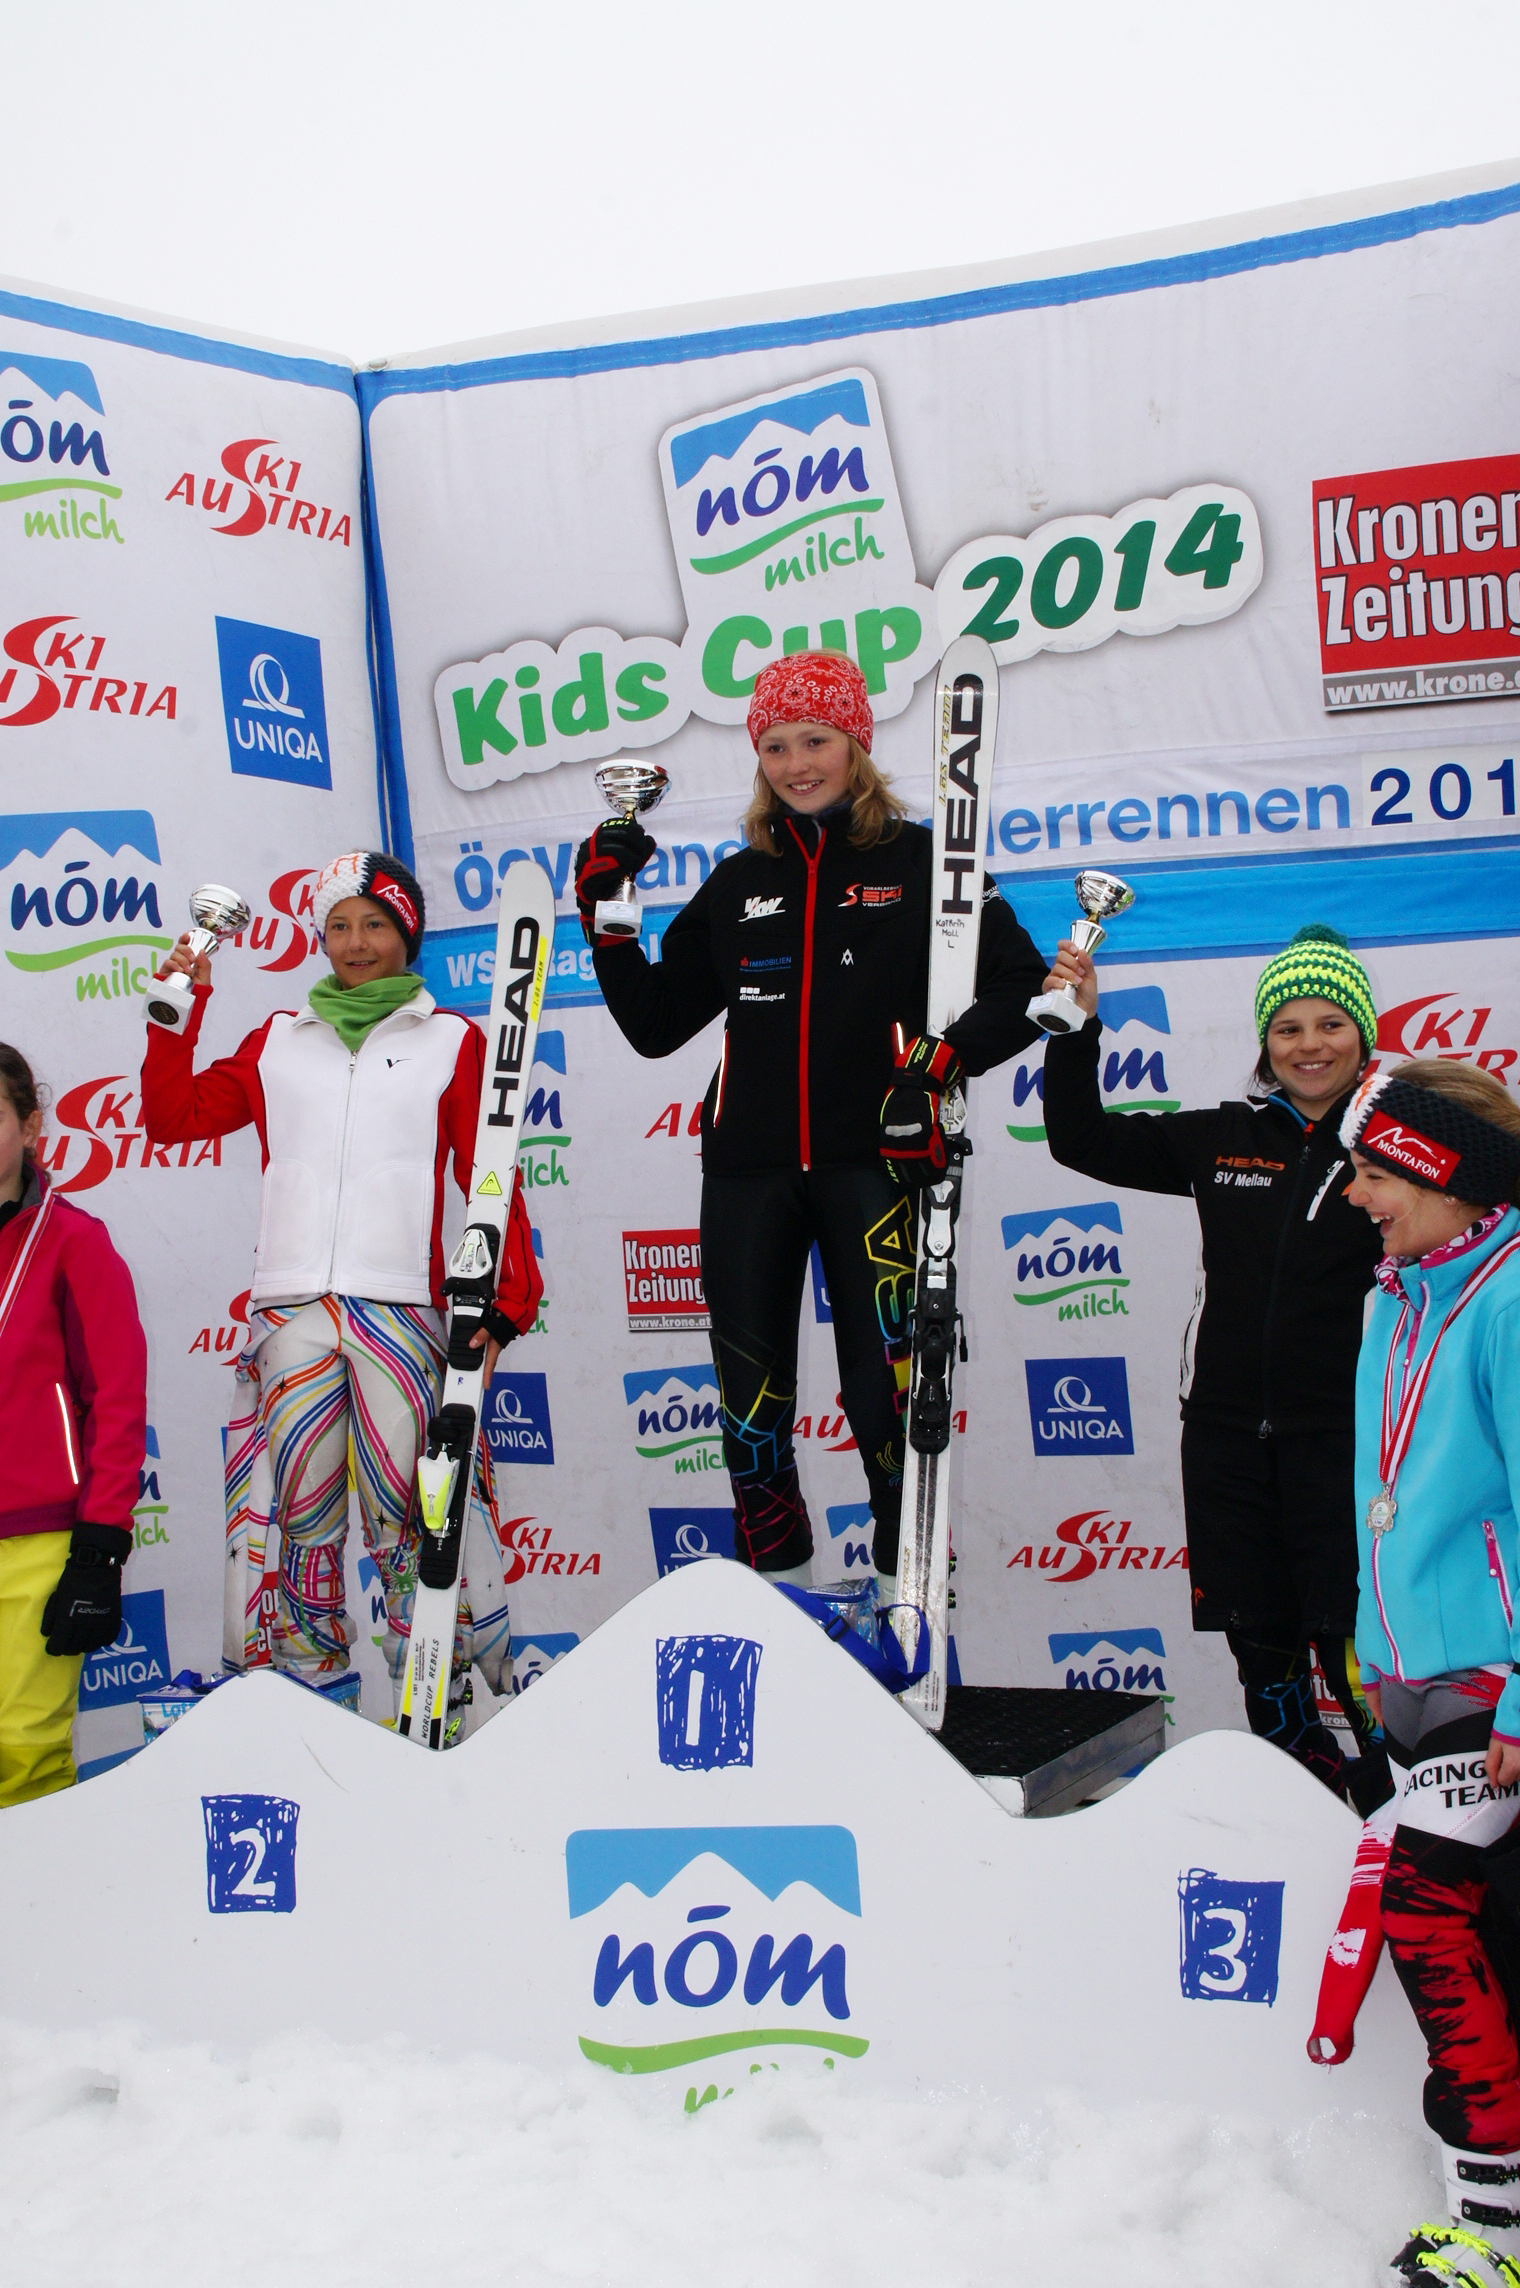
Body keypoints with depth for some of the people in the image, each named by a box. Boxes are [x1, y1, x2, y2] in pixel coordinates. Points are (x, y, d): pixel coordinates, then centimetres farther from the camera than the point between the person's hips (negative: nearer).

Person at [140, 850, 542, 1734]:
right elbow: (172, 1115, 21)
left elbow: (491, 1177, 6)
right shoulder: (280, 1041, 19)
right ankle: (307, 1679, 14)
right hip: (290, 1309, 3)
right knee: (303, 1509, 3)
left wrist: (505, 1300, -3)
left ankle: (437, 1691, 3)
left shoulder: (451, 1040, 10)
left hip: (401, 1307, -3)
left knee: (403, 1512, -5)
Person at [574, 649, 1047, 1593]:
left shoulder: (920, 862, 3)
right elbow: (654, 1024, 16)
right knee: (751, 1389, 6)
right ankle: (775, 1584, 20)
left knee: (884, 1386, -4)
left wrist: (943, 1060, -15)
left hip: (872, 1161, -4)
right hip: (750, 1169, 4)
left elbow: (1022, 985, 0)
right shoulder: (738, 885, 14)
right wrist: (605, 913, 7)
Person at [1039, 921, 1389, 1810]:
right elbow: (1083, 1141, 14)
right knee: (1263, 1649, 11)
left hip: (1340, 1436, -4)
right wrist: (1078, 1024, 5)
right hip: (1228, 1431, 4)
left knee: (1351, 1652, -7)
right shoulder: (1225, 1141, 8)